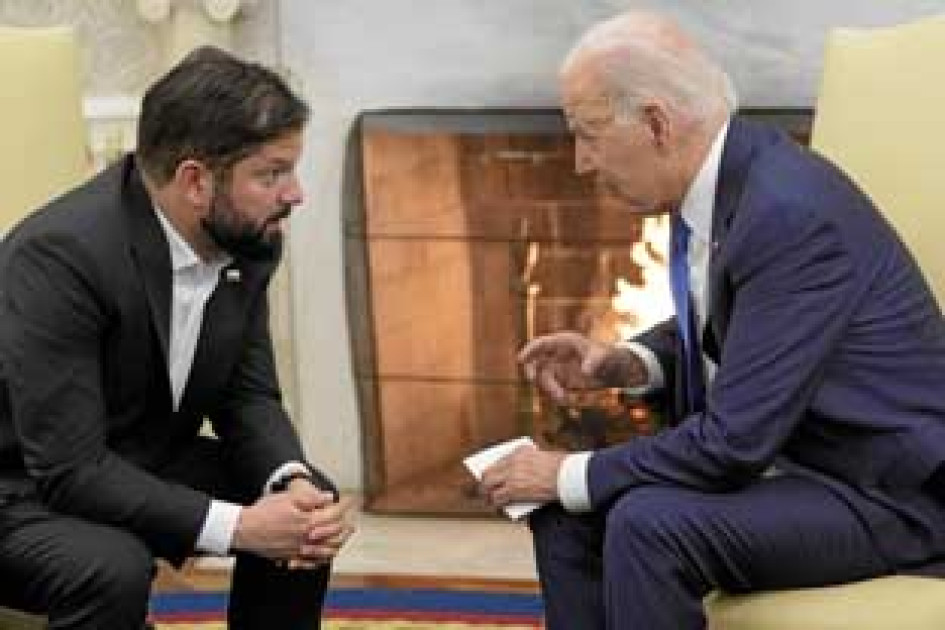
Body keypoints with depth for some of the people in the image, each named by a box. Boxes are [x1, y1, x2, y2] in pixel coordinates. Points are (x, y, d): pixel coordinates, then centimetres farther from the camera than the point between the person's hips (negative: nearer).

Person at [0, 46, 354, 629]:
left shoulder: (247, 238, -8)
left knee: (311, 502, -5)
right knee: (114, 569, -34)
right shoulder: (59, 254, -31)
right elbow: (70, 469, -31)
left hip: (140, 465, 8)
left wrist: (293, 482, -20)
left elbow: (248, 395, 1)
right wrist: (238, 526, -32)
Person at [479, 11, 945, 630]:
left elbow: (736, 440, -26)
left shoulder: (788, 211, -27)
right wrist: (627, 363, -1)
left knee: (650, 524, -28)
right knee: (564, 506, 0)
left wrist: (572, 474, -15)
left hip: (887, 491, -9)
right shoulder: (718, 177, 0)